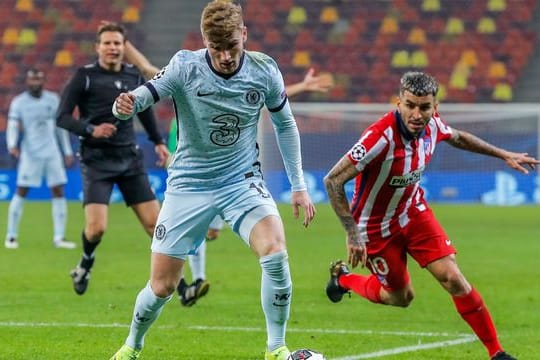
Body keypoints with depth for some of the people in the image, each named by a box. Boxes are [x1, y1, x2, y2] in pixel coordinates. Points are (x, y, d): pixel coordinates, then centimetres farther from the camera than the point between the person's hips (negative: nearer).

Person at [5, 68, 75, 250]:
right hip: (30, 153, -3)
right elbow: (12, 126, -10)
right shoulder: (19, 102, -3)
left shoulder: (52, 99, 8)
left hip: (52, 152, 4)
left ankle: (59, 237, 3)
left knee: (58, 192, -1)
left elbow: (60, 126, 15)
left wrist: (67, 151, 14)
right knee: (21, 192, -5)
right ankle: (11, 236, 4)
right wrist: (12, 145, -29)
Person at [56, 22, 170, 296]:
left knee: (154, 222, -3)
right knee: (96, 228, -15)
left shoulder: (134, 76, 7)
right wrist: (91, 130, -23)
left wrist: (158, 142, 24)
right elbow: (62, 117, -8)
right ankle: (86, 262, 19)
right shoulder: (85, 76, -6)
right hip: (97, 161, -4)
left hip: (130, 160, 4)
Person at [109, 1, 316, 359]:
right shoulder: (185, 67, -16)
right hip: (189, 183, -1)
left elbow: (285, 125, 6)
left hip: (242, 180, 1)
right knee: (162, 286, 1)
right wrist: (126, 104, -51)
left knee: (276, 252, -26)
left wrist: (299, 185, 5)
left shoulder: (264, 71, -9)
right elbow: (145, 94, -27)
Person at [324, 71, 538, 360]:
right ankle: (343, 279, 40)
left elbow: (457, 138, 12)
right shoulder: (381, 136, -36)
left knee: (453, 279, -8)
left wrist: (502, 154, 17)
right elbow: (332, 181, -33)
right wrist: (352, 235, -34)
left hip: (413, 211, 5)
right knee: (401, 297, 11)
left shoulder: (432, 125, -15)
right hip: (377, 226, -5)